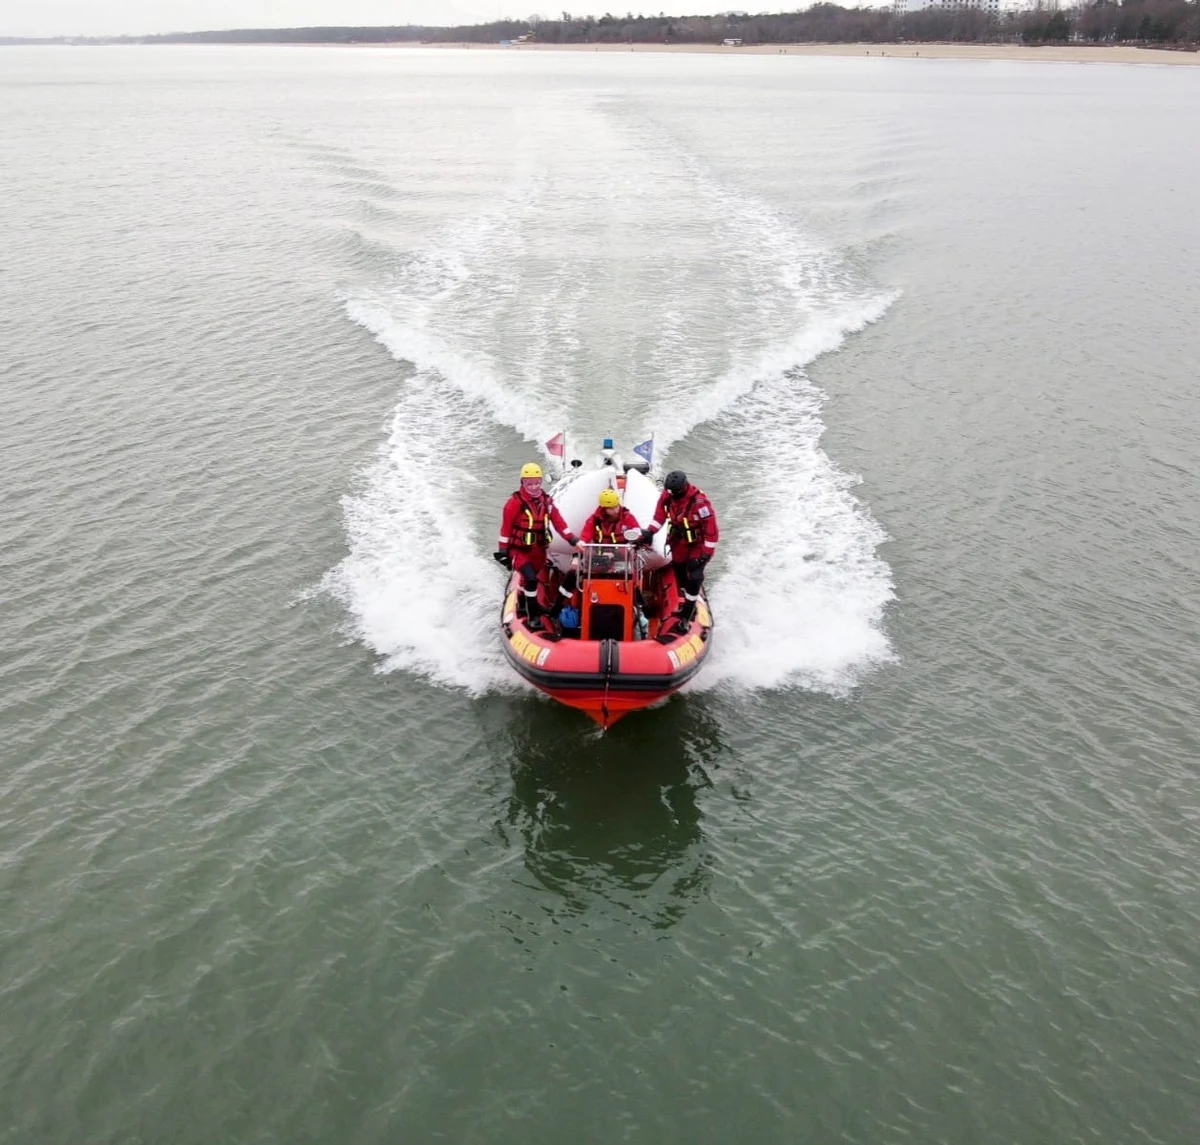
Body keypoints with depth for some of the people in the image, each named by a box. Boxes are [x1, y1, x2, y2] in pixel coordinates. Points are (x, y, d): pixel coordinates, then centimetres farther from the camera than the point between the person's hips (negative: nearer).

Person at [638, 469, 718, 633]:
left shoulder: (700, 502, -34)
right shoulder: (668, 494, -15)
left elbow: (711, 529, -27)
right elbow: (661, 512, 1)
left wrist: (706, 553, -23)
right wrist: (650, 531, -7)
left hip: (698, 543, -7)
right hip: (679, 540, 7)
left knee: (694, 576, -12)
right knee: (679, 572, 17)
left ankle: (687, 615, -6)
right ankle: (689, 603, 36)